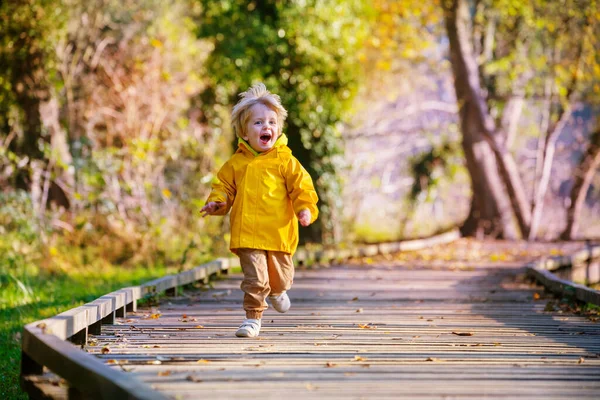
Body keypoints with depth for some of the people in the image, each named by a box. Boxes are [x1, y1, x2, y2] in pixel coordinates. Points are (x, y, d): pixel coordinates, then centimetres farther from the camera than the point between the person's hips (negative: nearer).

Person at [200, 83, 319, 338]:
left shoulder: (285, 161, 0)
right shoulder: (236, 163, 5)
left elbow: (302, 187, -1)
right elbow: (224, 186, 14)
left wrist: (306, 208, -17)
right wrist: (217, 202, -5)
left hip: (278, 231, 0)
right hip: (247, 233, 0)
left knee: (280, 276, 15)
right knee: (254, 277, -11)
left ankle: (277, 291, 50)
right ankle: (253, 317, 2)